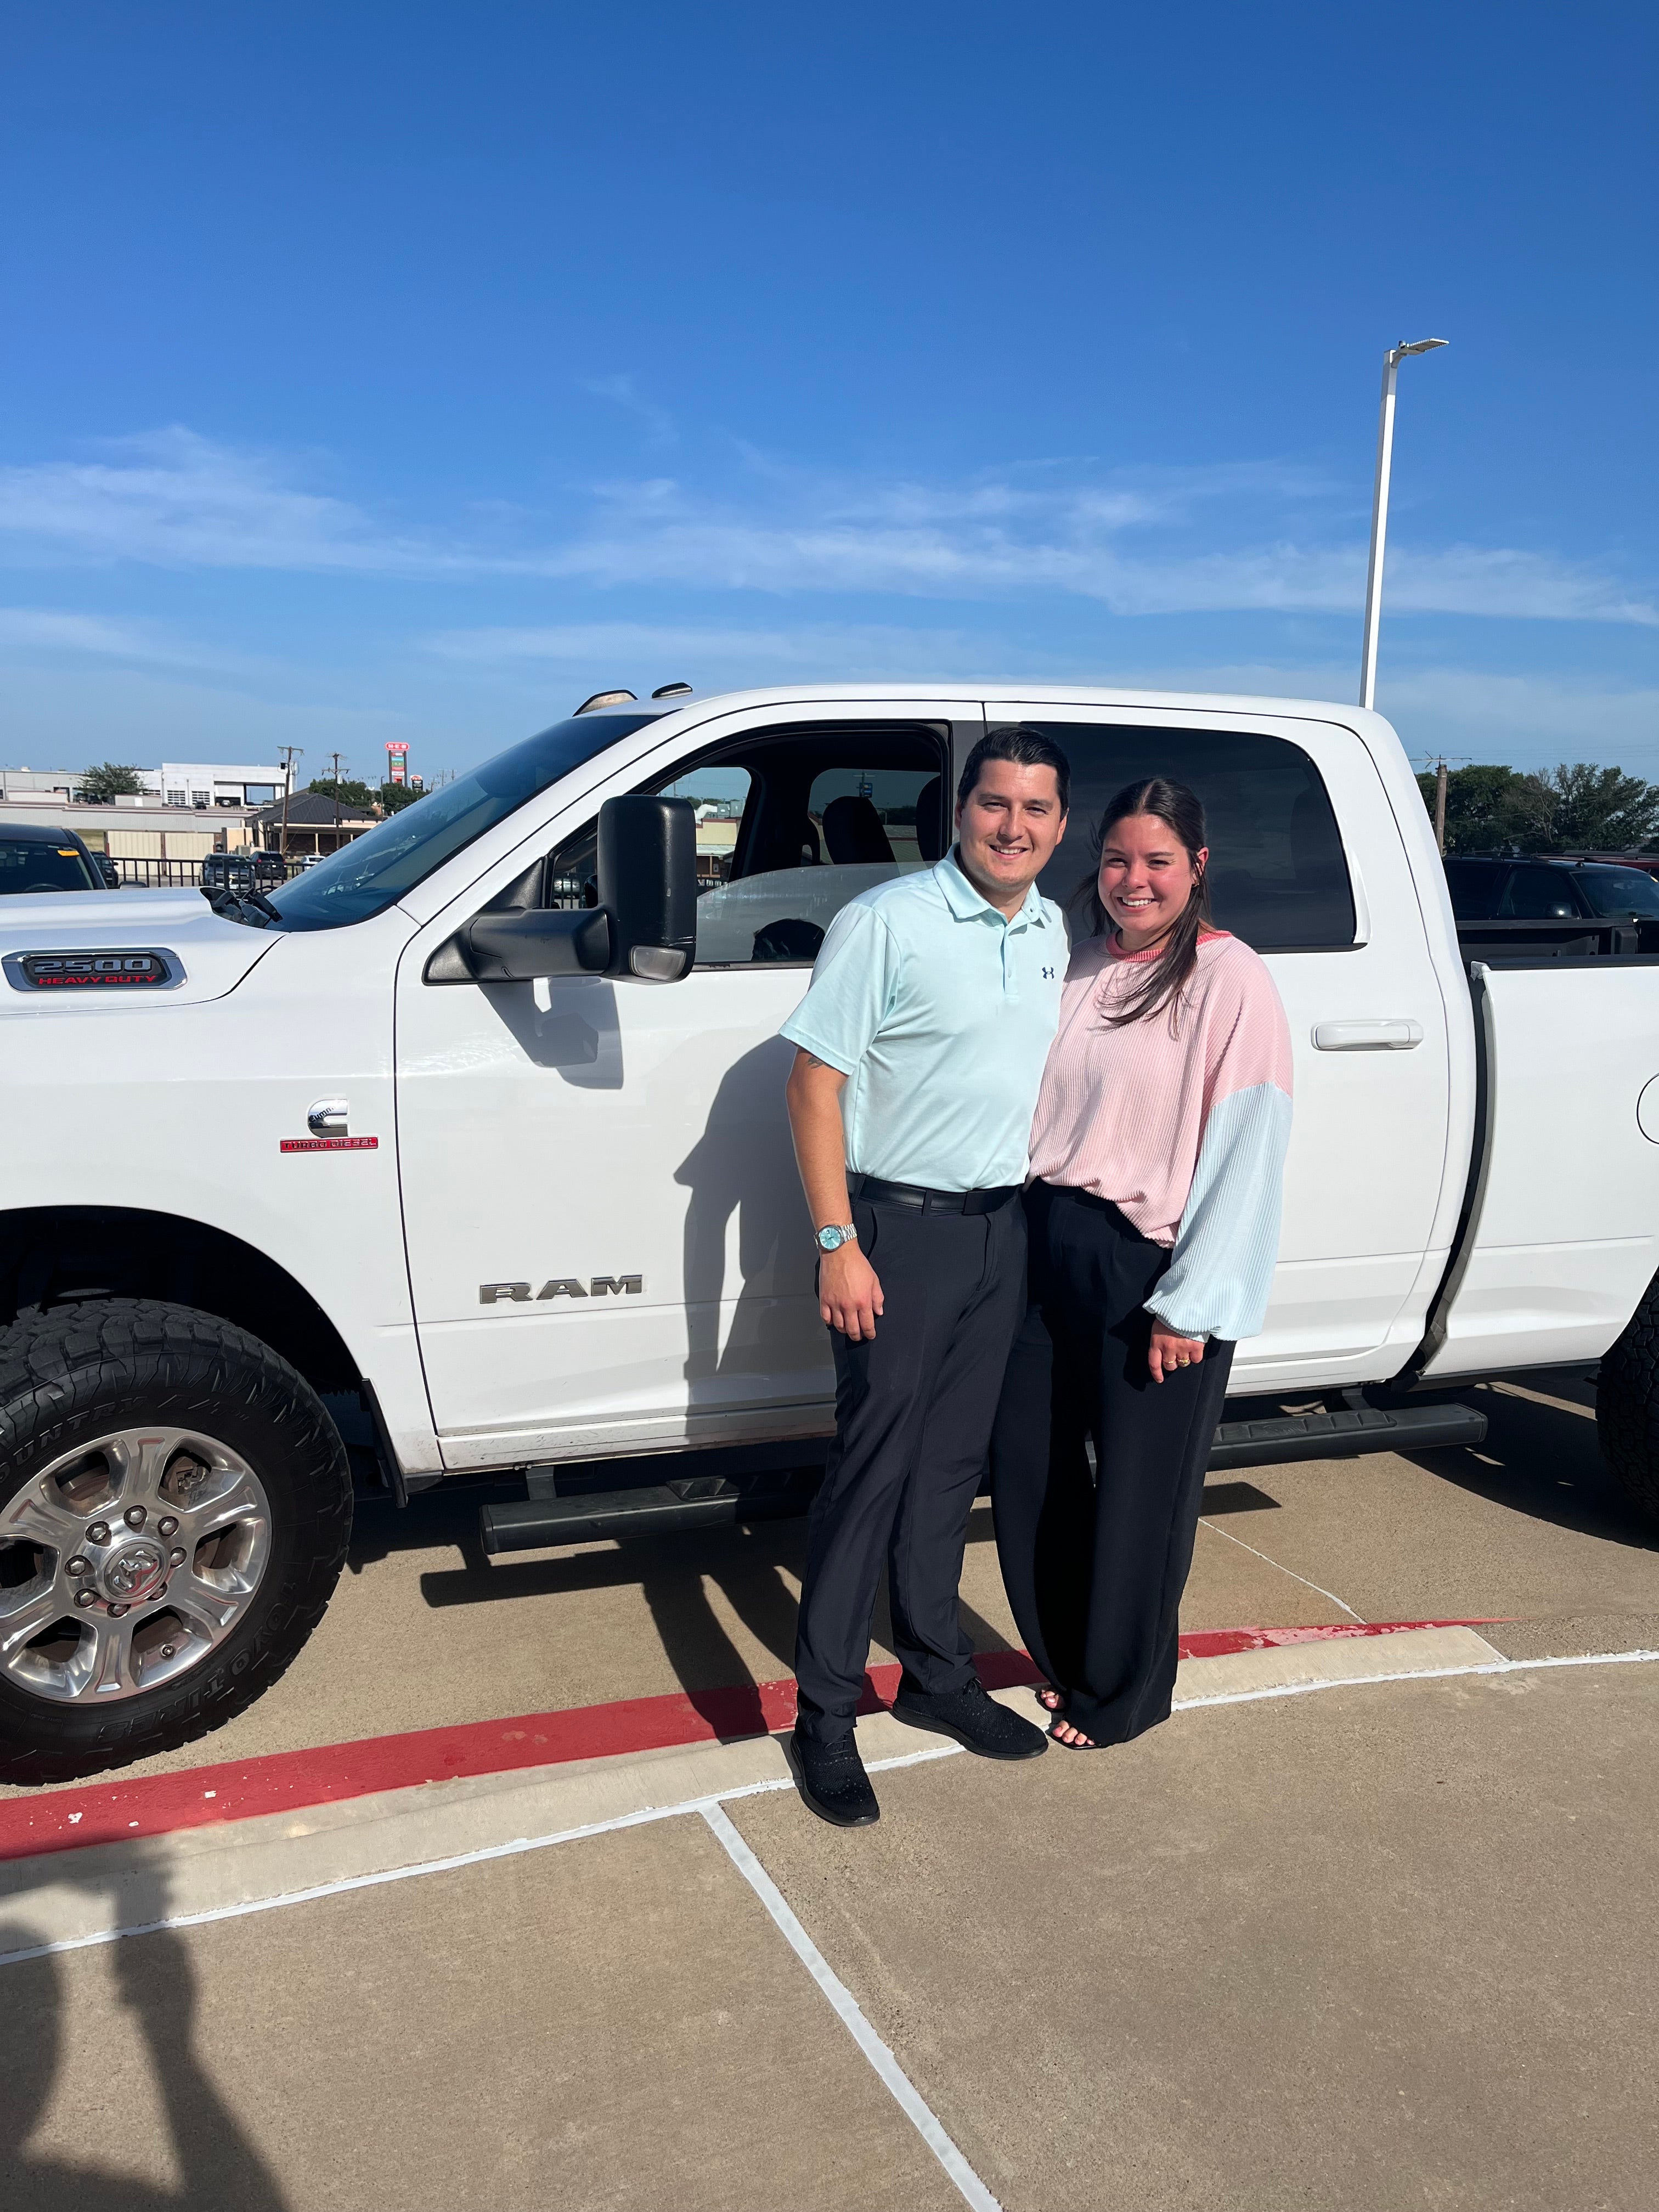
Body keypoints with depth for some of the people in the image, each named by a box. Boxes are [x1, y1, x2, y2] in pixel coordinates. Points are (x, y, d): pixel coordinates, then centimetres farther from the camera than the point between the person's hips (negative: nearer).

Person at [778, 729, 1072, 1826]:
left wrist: (1042, 1210, 14)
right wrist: (837, 1245, -18)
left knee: (953, 1466, 16)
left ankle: (938, 1673, 32)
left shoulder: (1053, 932, 8)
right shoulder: (887, 921, -12)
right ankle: (827, 1713, 14)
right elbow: (815, 1085, -13)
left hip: (1003, 1230, 6)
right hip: (898, 1230, -6)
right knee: (873, 1470, 0)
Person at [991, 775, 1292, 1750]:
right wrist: (1028, 1229, 7)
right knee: (1029, 1463, 13)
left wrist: (1191, 1304, -16)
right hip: (1053, 1248, 6)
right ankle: (1064, 1657, 38)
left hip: (1154, 1268, -6)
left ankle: (1123, 1694, 30)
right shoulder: (1081, 964, 8)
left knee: (1138, 1489, 7)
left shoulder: (1231, 980, -11)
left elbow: (1248, 1148, -14)